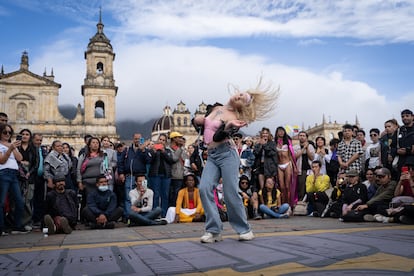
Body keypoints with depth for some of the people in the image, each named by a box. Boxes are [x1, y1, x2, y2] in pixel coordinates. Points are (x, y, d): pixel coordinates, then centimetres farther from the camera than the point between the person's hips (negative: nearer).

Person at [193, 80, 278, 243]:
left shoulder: (233, 119, -7)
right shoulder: (216, 108, 13)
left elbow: (217, 138, -17)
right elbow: (198, 121, 24)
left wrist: (228, 127, -33)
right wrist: (198, 120, 1)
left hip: (226, 154, -5)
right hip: (211, 156, 6)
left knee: (231, 194, -9)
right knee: (204, 189, -14)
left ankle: (244, 229, 10)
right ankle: (213, 230, -9)